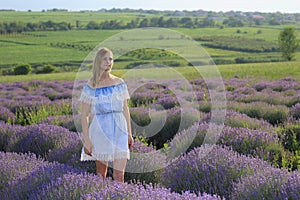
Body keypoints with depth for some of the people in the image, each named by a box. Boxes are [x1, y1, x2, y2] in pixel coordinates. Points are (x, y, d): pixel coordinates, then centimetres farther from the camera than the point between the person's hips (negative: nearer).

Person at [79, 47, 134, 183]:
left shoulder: (120, 83, 6)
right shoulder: (90, 86, -4)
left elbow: (125, 109, 12)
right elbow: (84, 115, -3)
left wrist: (129, 133, 11)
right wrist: (86, 140, -8)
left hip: (119, 130, 2)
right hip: (100, 130, -2)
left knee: (119, 174, -1)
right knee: (101, 173, 9)